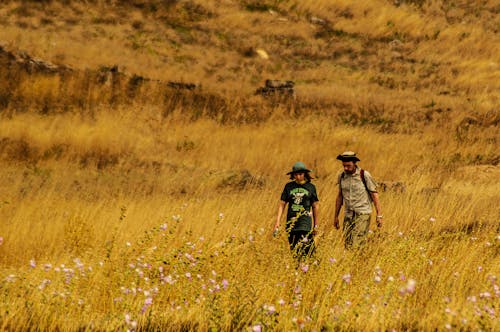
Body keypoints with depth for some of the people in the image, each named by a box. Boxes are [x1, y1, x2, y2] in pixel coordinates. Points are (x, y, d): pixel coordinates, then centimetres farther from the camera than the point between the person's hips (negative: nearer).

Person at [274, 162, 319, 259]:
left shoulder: (310, 187, 3)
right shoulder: (289, 186, 7)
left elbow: (315, 206, 10)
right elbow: (282, 204, 7)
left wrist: (316, 224, 12)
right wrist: (277, 221, -1)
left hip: (305, 221, -3)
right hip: (291, 221, 3)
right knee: (293, 249, 7)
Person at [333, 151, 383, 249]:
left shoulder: (364, 175, -7)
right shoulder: (342, 176, 8)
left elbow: (374, 195, -4)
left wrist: (379, 215, -8)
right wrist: (336, 216, 21)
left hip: (362, 214, -5)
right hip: (348, 215, 5)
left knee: (356, 245, -16)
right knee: (347, 244, 0)